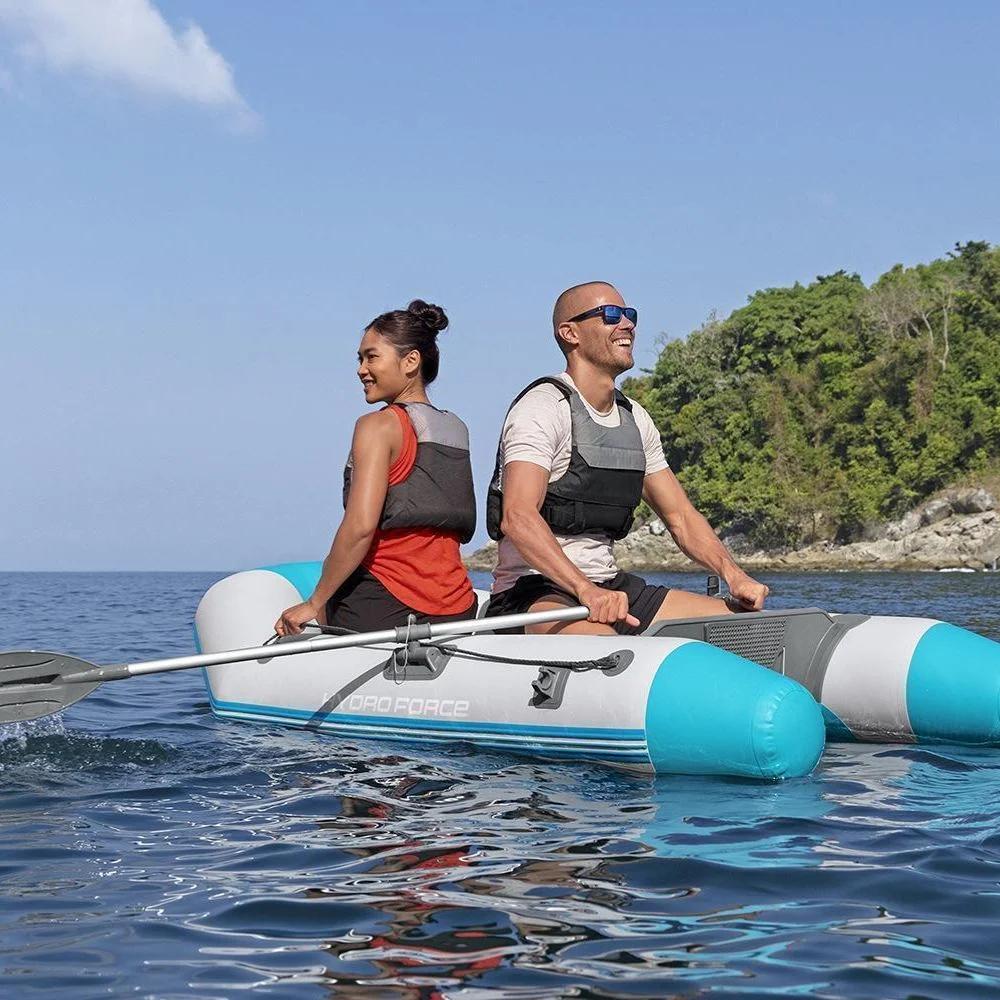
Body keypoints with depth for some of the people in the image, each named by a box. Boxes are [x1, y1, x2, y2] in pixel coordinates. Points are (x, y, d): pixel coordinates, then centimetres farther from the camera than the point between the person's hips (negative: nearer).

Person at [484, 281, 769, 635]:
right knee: (601, 642, -41)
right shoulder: (543, 407, -10)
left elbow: (681, 517, 18)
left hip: (611, 587, 9)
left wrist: (735, 577, -1)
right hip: (534, 592, -9)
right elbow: (518, 517, -26)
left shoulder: (634, 419, 16)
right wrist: (586, 591, -38)